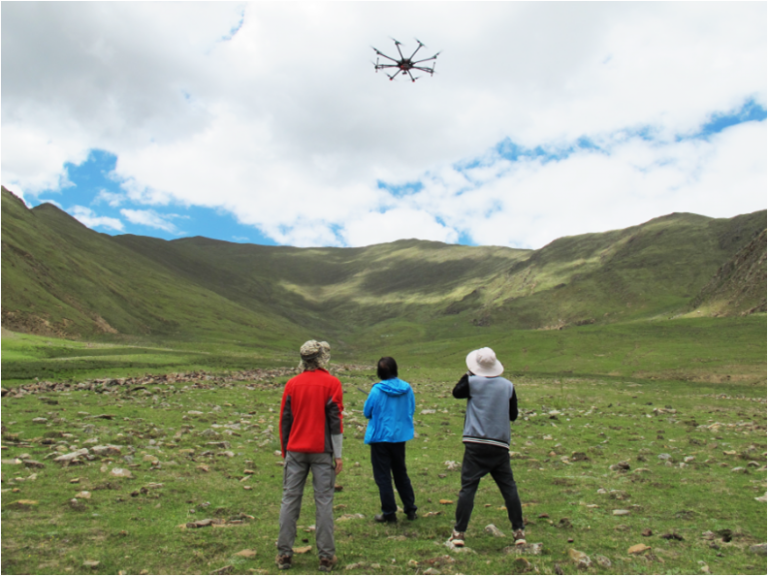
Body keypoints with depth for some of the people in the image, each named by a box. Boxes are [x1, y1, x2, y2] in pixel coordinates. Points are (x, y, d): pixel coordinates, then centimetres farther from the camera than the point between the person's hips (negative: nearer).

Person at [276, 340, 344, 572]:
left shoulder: (292, 384, 5)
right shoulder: (331, 383, -5)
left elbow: (284, 419, 9)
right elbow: (335, 420, -7)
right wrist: (338, 455, -3)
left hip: (295, 451, 3)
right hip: (321, 451, -3)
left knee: (290, 499, 8)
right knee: (323, 501, 2)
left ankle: (284, 553, 13)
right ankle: (326, 556, 6)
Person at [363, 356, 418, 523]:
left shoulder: (377, 390, -17)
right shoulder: (407, 388, -6)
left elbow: (367, 412, -7)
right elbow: (411, 410, 6)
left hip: (380, 436, -5)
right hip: (400, 436, 5)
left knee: (382, 476, 6)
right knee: (401, 473, 19)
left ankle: (389, 513, 11)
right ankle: (410, 509, 25)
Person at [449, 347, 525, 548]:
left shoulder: (473, 382, -5)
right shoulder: (508, 386, 3)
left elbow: (456, 392, 14)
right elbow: (513, 415, 11)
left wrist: (468, 375, 21)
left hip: (476, 445, -2)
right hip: (500, 446, 2)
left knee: (468, 487, 0)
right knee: (509, 487, 12)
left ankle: (458, 532, 2)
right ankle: (519, 531, 16)